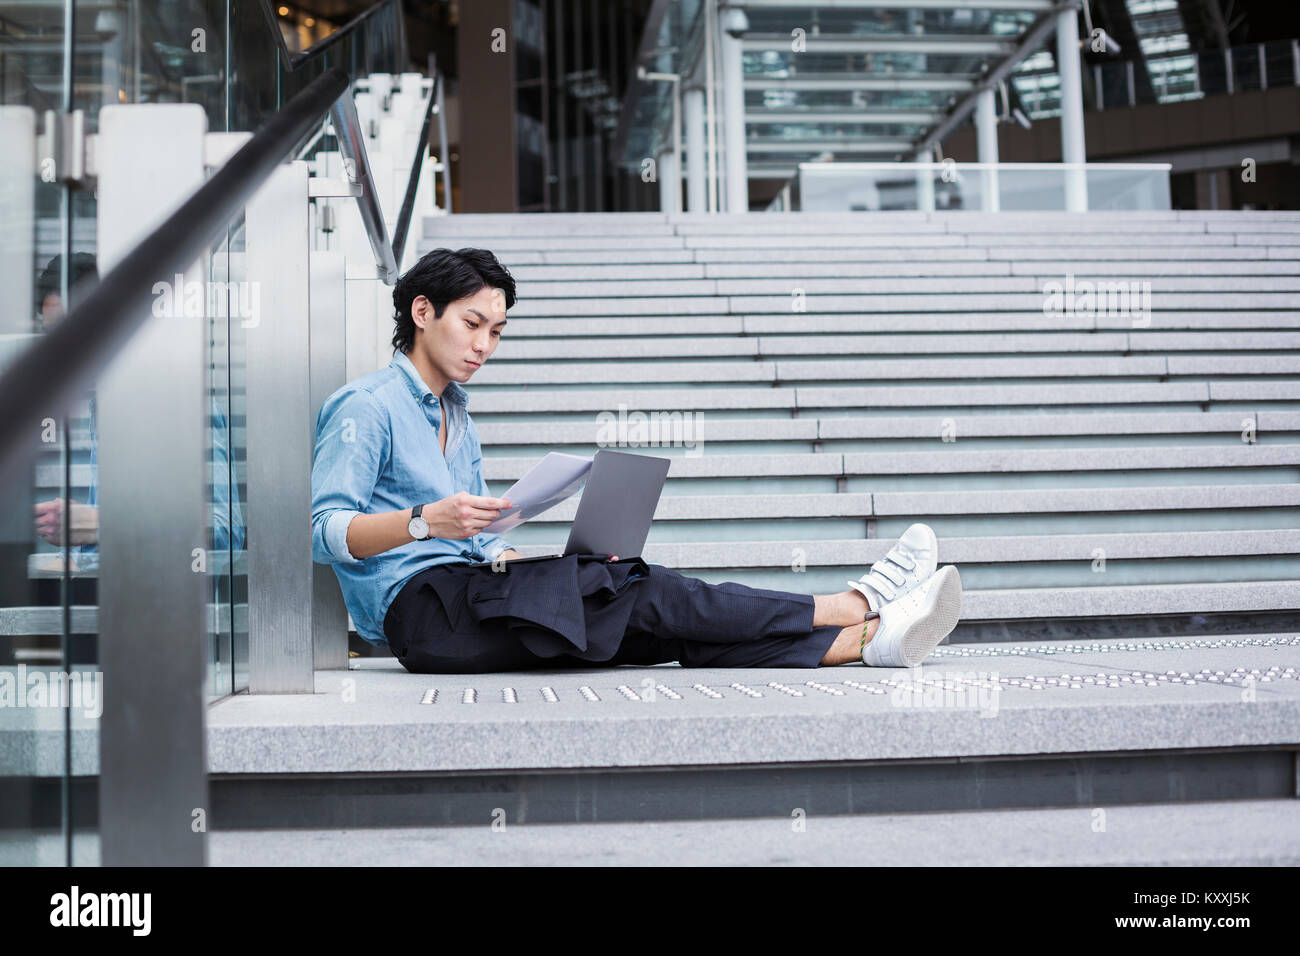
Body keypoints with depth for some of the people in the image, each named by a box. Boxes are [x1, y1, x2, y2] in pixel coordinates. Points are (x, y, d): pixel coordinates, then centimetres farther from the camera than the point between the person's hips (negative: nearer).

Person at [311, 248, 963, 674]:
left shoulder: (456, 415, 25)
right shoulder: (366, 406, -2)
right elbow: (323, 532, -12)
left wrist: (520, 560, 5)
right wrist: (426, 521, -26)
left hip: (468, 592, 8)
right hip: (418, 607, -8)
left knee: (657, 627, -14)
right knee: (646, 595, -19)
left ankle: (867, 640, -26)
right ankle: (858, 606, -19)